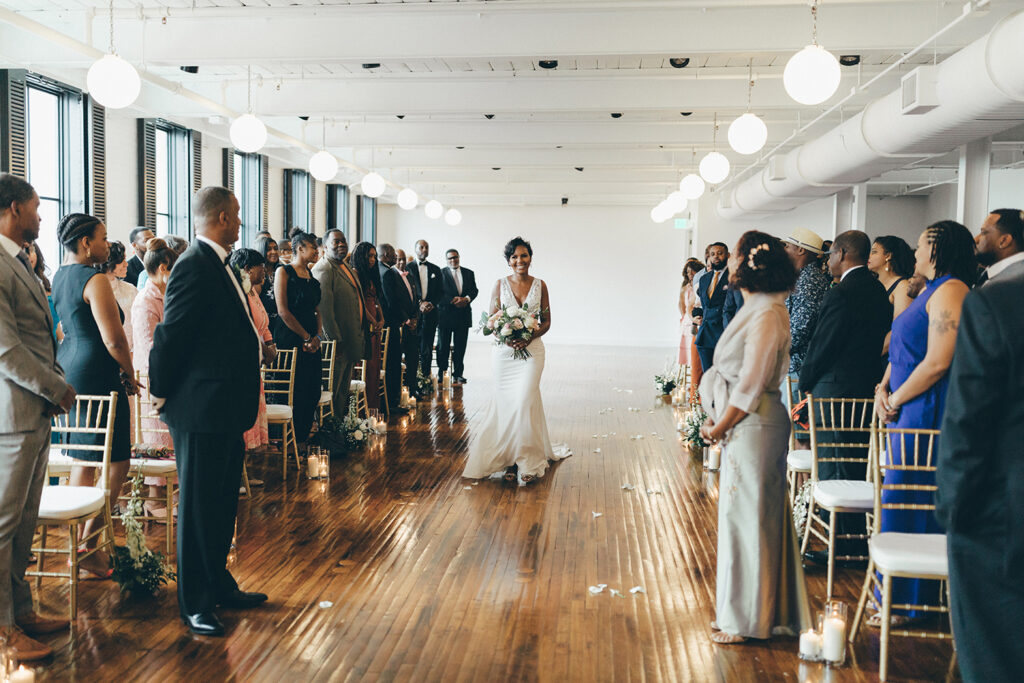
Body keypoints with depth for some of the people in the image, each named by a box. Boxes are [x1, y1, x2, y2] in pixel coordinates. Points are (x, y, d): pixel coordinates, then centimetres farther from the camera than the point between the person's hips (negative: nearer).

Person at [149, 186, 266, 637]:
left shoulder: (217, 265, 13)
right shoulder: (194, 266, -18)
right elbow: (171, 334, -20)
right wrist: (162, 394, -10)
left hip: (224, 408, 10)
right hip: (201, 410, -10)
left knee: (221, 503, 19)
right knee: (198, 507, 2)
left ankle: (219, 586, 33)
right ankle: (194, 605, 14)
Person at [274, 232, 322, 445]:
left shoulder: (312, 276, 16)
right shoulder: (284, 272, -6)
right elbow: (283, 311, -13)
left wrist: (317, 336, 2)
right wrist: (306, 337, -11)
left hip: (311, 342, 7)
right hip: (290, 340, -7)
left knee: (312, 393, 6)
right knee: (293, 394, -4)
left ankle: (303, 438, 16)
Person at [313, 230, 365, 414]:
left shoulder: (346, 267, 17)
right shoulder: (323, 268, -14)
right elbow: (325, 307, -20)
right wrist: (335, 340, -22)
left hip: (351, 338, 9)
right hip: (337, 339, -9)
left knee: (344, 387, 16)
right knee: (333, 387, -2)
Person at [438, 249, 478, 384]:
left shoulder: (469, 273, 14)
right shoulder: (441, 273, 1)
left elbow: (474, 290, 8)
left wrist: (467, 299, -13)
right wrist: (453, 300, -17)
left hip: (463, 315, 3)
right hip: (445, 314, -3)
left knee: (460, 347, 5)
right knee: (443, 346, 1)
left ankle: (458, 374, 11)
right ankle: (442, 374, 8)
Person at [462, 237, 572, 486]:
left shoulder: (539, 285, 4)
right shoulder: (501, 285, 4)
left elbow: (546, 322, 6)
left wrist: (530, 337, -12)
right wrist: (506, 337, -16)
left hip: (532, 349, -1)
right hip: (504, 351, 1)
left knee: (525, 400, -11)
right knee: (505, 402, 2)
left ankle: (527, 460, -3)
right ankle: (508, 458, 9)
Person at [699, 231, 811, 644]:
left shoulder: (766, 316, -19)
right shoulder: (757, 309, 12)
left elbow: (751, 385, -20)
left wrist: (720, 427, -12)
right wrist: (716, 418, 7)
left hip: (756, 425, -10)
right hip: (744, 424, 10)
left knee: (749, 516, 0)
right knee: (742, 513, 16)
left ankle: (747, 620, 12)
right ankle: (741, 610, 29)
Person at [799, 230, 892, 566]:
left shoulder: (840, 295, -18)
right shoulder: (880, 291, 9)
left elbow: (821, 347, -14)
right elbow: (882, 339, 13)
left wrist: (805, 384, 0)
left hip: (837, 390, -9)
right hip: (870, 389, 9)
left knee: (834, 471, -1)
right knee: (860, 470, 16)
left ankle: (843, 547, 3)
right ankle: (862, 540, 24)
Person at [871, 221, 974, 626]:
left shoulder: (950, 290, -15)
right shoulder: (932, 291, 18)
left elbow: (938, 361, -22)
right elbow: (902, 352, 20)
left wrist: (895, 400, -13)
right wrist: (883, 389, 4)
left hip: (926, 413, -10)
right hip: (910, 412, 10)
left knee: (909, 505, -3)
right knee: (904, 503, 14)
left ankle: (906, 605, 8)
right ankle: (902, 598, 23)